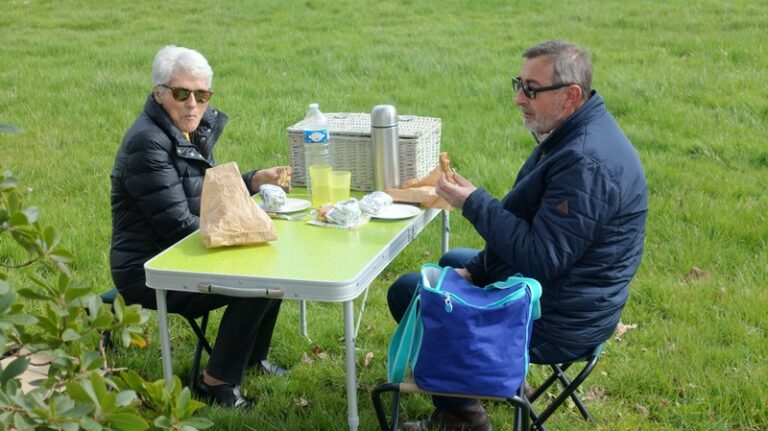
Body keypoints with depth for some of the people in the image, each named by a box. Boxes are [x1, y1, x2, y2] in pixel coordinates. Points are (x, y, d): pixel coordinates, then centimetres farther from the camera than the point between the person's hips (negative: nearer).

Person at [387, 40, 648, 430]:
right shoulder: (571, 134, 4)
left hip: (557, 325, -11)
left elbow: (541, 259, -31)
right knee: (452, 262, 32)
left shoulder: (585, 163, -30)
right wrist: (478, 270, 10)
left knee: (406, 292, -2)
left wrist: (473, 203, -23)